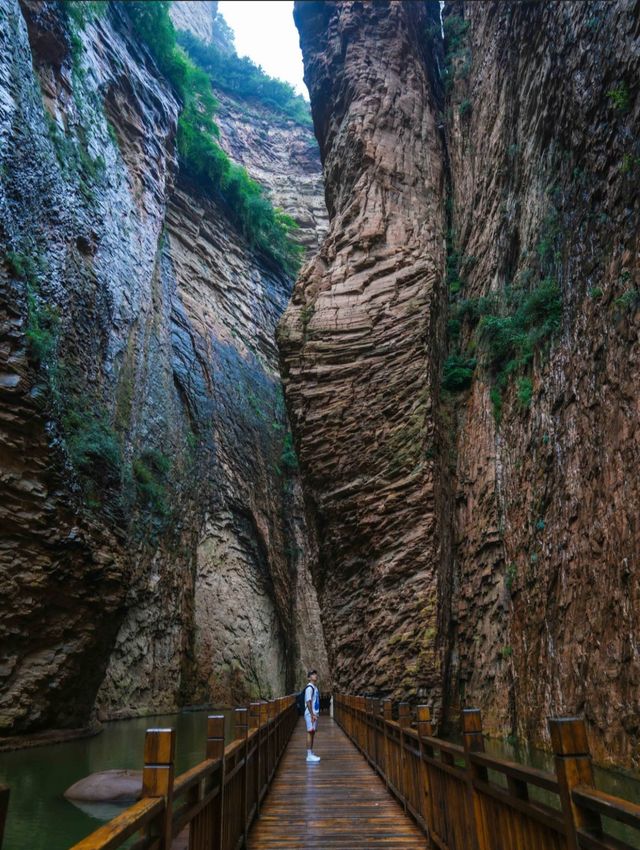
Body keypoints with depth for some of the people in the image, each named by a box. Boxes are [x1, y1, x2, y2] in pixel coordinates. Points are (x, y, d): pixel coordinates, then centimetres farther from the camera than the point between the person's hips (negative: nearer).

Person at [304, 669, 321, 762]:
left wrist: (315, 714, 18)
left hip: (315, 714, 9)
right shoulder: (309, 687, -15)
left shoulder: (315, 687, 15)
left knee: (312, 733, 12)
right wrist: (312, 714, -21)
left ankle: (311, 753, 18)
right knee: (310, 733, -6)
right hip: (310, 714, -9)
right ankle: (309, 755, -3)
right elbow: (308, 702, -19)